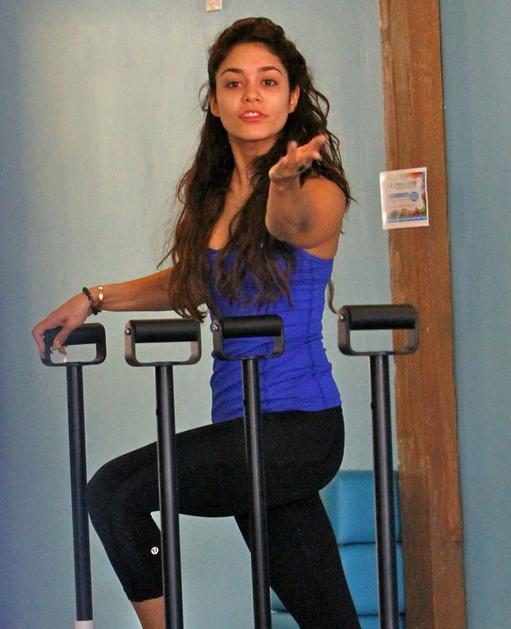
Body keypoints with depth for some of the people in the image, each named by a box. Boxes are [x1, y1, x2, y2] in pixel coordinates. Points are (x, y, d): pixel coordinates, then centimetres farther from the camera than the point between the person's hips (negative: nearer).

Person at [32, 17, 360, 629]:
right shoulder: (211, 192, 13)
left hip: (299, 423, -7)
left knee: (115, 491, -17)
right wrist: (94, 298, 16)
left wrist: (284, 183, -53)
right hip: (245, 423, 7)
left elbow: (292, 224, -31)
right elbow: (188, 281, 27)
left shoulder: (317, 191, -8)